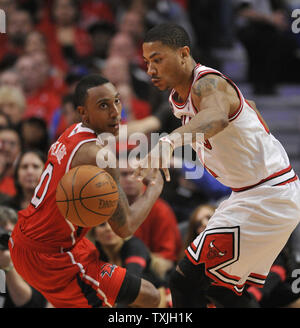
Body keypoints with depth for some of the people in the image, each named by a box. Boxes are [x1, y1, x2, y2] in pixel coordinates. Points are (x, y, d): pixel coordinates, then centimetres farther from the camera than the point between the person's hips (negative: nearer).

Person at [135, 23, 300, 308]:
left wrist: (169, 141, -65)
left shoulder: (208, 84, -21)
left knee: (185, 283, -12)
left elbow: (217, 116, -48)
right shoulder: (178, 99, 9)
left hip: (267, 200, -11)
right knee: (224, 289, 16)